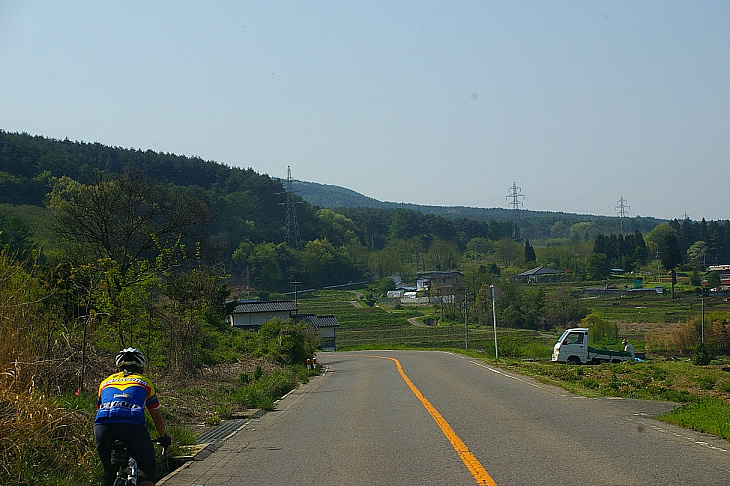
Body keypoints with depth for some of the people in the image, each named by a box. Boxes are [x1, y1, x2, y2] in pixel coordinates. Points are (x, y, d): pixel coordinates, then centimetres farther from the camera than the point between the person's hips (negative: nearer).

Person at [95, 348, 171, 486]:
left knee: (108, 471, 24)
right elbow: (158, 419, 35)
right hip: (133, 427, -2)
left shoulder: (106, 382, 32)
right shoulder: (145, 382, 28)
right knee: (147, 468, 20)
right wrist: (162, 437, 53)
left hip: (103, 427, 2)